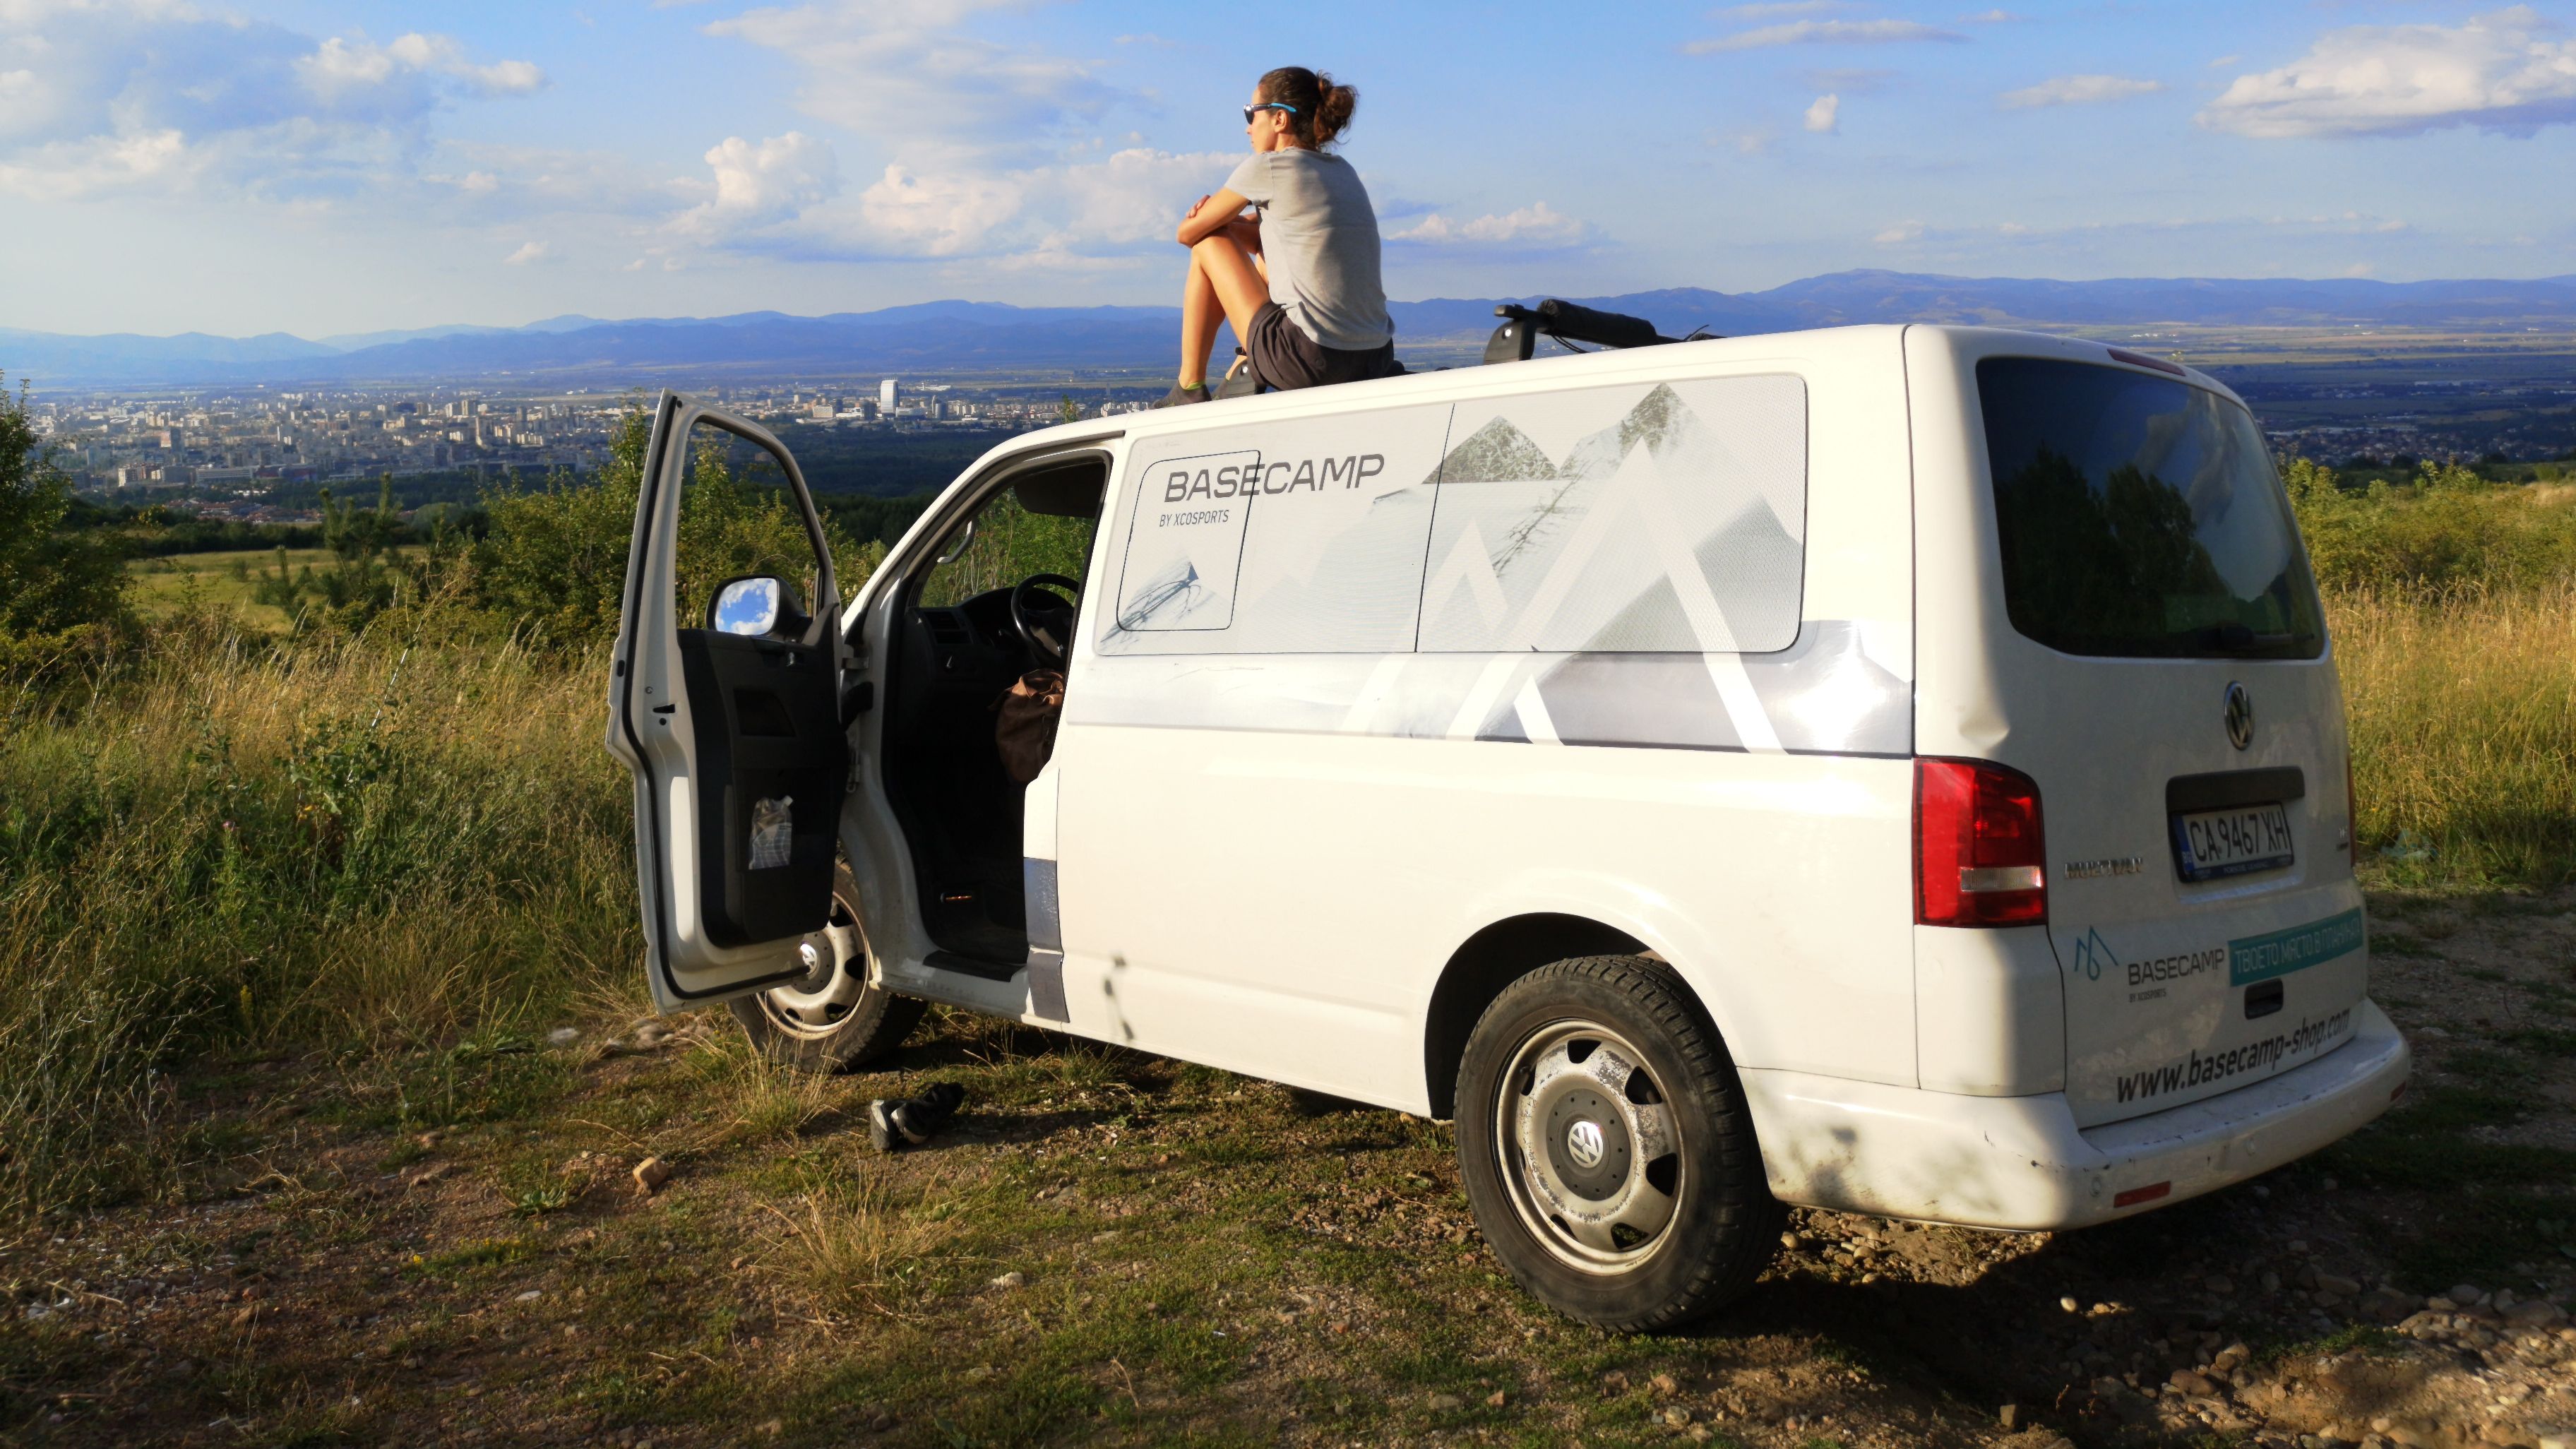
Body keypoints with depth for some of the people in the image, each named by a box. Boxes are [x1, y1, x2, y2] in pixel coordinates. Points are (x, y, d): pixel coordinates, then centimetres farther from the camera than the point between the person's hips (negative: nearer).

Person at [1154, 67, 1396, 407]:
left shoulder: (1266, 168, -4)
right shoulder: (1343, 171, 17)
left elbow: (1187, 233, 7)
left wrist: (1208, 214, 28)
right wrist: (1229, 217, 12)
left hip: (1311, 360, -8)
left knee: (1208, 244, 12)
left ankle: (1190, 390, 16)